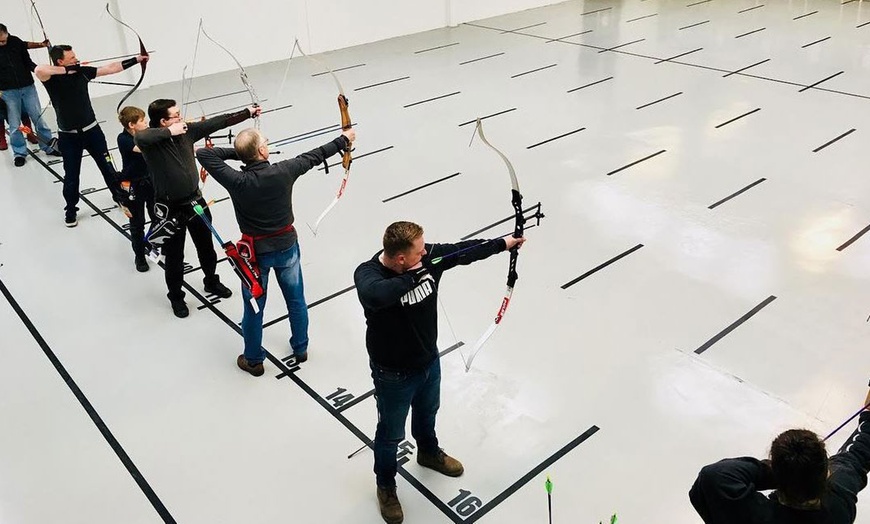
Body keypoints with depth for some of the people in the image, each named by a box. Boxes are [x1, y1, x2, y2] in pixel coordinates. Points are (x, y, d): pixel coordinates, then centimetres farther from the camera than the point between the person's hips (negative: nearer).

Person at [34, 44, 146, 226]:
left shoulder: (82, 71, -2)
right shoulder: (52, 78, -15)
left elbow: (111, 68, 0)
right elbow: (39, 70, -38)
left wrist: (136, 59, -2)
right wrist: (68, 70, -27)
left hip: (92, 130, 3)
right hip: (68, 136, -3)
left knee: (107, 166, 14)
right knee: (71, 175, 9)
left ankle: (119, 196, 36)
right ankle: (70, 209, 28)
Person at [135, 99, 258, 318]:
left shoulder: (187, 130, -5)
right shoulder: (150, 139, -20)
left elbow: (217, 122, 0)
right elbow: (140, 137, -45)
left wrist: (248, 112, 3)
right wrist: (169, 132, -37)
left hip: (195, 201, 5)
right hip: (171, 208, -5)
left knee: (206, 247, 22)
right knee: (174, 255, 13)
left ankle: (212, 282, 48)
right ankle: (176, 296, 35)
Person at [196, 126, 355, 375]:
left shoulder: (237, 182, -25)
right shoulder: (283, 172, -20)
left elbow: (203, 153, -17)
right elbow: (314, 156, -5)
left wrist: (236, 153, -10)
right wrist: (343, 140, 9)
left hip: (256, 253, -1)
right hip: (286, 247, 2)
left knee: (254, 307, 16)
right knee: (296, 300, 22)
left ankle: (253, 360, 32)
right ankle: (300, 348, 40)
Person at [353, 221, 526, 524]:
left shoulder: (427, 257, -16)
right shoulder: (368, 274, -33)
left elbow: (461, 252, 0)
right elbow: (375, 296, -56)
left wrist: (502, 244, 9)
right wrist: (413, 276, -43)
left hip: (429, 361, 6)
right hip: (393, 374, -6)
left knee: (427, 413, 34)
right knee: (391, 434, 18)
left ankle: (429, 452, 65)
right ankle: (385, 486, 46)